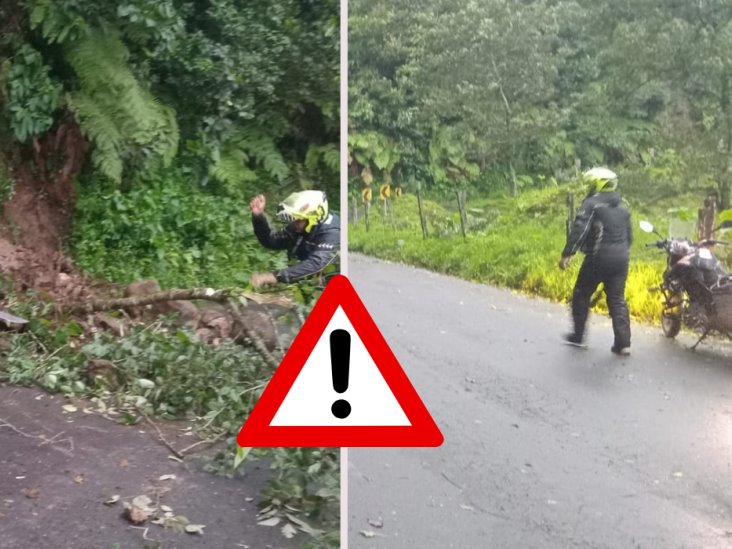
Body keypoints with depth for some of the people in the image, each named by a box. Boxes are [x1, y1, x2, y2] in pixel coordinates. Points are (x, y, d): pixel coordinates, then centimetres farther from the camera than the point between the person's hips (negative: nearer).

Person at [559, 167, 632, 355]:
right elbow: (629, 236, 21)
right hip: (620, 260, 6)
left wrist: (567, 254, -16)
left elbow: (579, 230, -17)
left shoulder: (592, 204, -8)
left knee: (581, 295, 10)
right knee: (617, 299, 8)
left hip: (598, 259, -6)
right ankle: (623, 342, 0)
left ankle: (578, 336, 16)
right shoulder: (622, 207, 16)